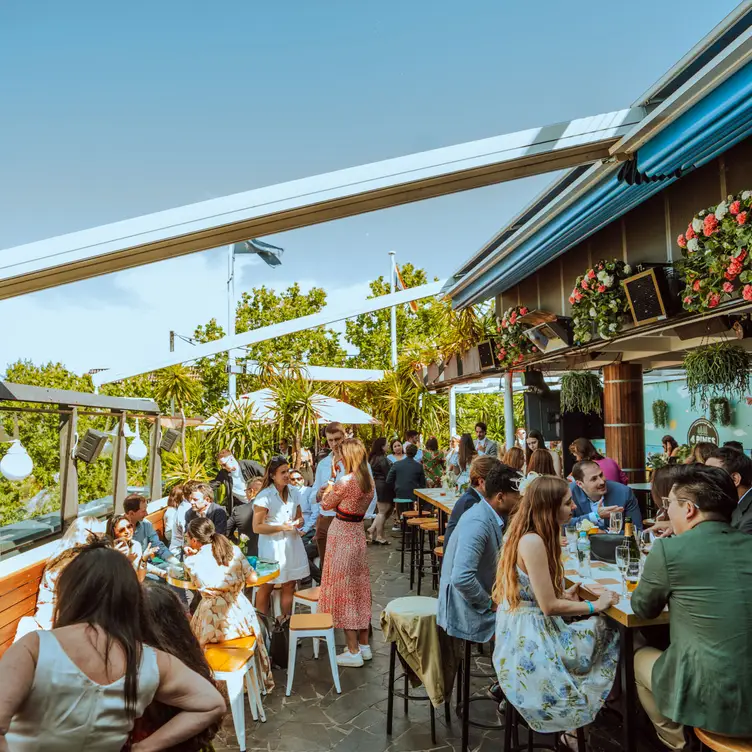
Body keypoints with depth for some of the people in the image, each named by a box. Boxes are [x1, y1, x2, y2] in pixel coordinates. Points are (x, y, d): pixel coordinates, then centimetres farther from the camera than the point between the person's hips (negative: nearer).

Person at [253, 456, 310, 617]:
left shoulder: (294, 491, 4)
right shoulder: (264, 496, -15)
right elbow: (257, 527, -15)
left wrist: (299, 522, -6)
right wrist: (282, 527, -20)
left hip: (291, 543, 5)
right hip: (272, 545, -5)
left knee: (290, 584, 13)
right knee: (267, 587, 8)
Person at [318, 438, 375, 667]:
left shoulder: (345, 481, -21)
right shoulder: (369, 481, 3)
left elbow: (326, 504, -7)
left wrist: (329, 490, 11)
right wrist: (336, 494, 16)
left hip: (342, 535, -8)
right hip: (358, 534, 8)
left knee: (343, 590, 3)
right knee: (360, 589, 15)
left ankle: (353, 652, 10)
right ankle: (364, 645, 26)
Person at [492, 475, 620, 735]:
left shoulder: (526, 535, 5)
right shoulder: (533, 542, -25)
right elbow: (549, 606, -21)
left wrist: (562, 594, 2)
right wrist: (596, 605, -10)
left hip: (522, 629, 9)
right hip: (530, 637, -9)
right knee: (607, 633, 0)